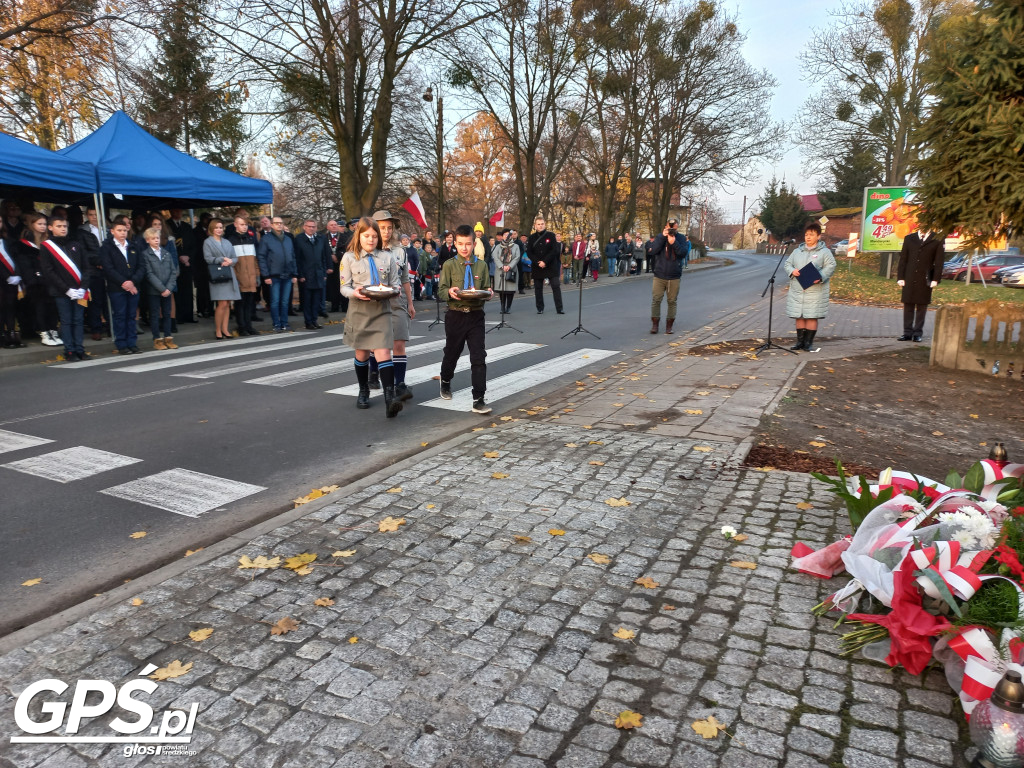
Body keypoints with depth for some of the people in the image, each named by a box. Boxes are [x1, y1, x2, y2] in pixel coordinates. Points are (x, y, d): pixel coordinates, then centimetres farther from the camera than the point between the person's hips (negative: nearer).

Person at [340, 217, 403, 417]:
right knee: (362, 354, 13)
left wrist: (395, 289, -13)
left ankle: (389, 398, -20)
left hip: (381, 310, 0)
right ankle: (363, 391, 33)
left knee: (383, 353, -12)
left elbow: (396, 282, 10)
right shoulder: (349, 257, 2)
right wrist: (354, 293, -22)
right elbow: (344, 286, 0)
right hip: (359, 311, 0)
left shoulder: (386, 257, 6)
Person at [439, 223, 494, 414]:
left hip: (476, 315, 0)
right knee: (452, 353, 18)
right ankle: (446, 382, 47)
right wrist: (450, 292, -25)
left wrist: (489, 293, -15)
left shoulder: (482, 265, 4)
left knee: (478, 357, -7)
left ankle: (478, 400, -5)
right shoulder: (449, 265, 0)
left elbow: (486, 289, 7)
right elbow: (442, 290, -3)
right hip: (455, 315, 0)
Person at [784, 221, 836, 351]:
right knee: (799, 316, 7)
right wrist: (792, 271, -8)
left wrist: (821, 277, -21)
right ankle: (800, 341, 16)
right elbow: (788, 263, 15)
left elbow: (831, 266, -5)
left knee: (812, 316, -3)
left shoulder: (824, 251, 2)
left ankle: (808, 342, 5)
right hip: (797, 290, 4)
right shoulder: (797, 251, 14)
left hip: (815, 290, -4)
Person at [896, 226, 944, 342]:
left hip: (925, 280, -2)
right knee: (908, 306, 2)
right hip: (909, 279, 2)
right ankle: (907, 332, 8)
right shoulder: (909, 238, 10)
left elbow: (939, 261, 0)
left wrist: (936, 279, -8)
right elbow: (903, 259, 8)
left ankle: (918, 333, 9)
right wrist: (900, 277, 0)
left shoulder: (937, 240, 3)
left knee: (922, 306, 3)